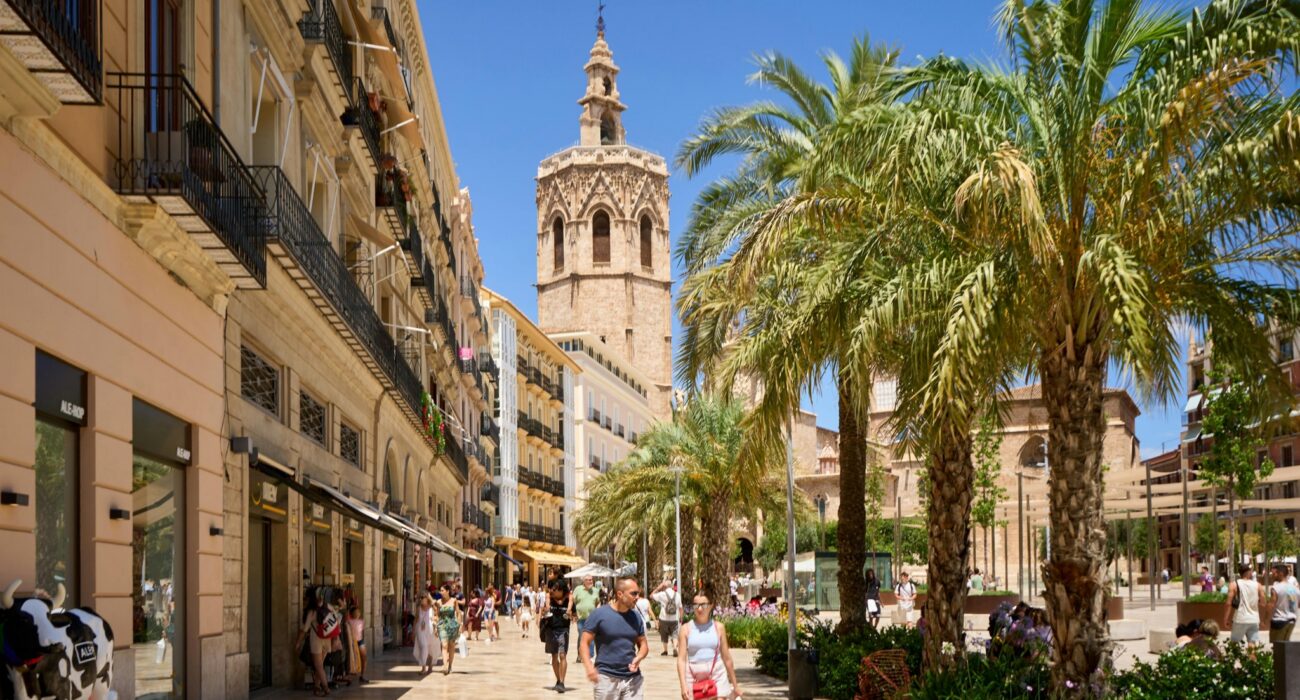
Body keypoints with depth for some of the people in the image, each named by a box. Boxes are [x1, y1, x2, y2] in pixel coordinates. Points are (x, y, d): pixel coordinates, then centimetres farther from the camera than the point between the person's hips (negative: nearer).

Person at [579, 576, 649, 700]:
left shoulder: (635, 617, 8)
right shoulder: (600, 614, -6)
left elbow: (643, 644, 16)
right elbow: (584, 643, -6)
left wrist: (638, 658, -6)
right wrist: (589, 666, -22)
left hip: (632, 679, 4)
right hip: (606, 678, -4)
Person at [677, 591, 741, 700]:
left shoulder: (718, 627, 5)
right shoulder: (686, 628, 2)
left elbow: (727, 658, 10)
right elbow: (681, 659, -3)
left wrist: (735, 685, 12)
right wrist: (683, 685, -14)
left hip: (716, 676, 0)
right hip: (693, 677, 0)